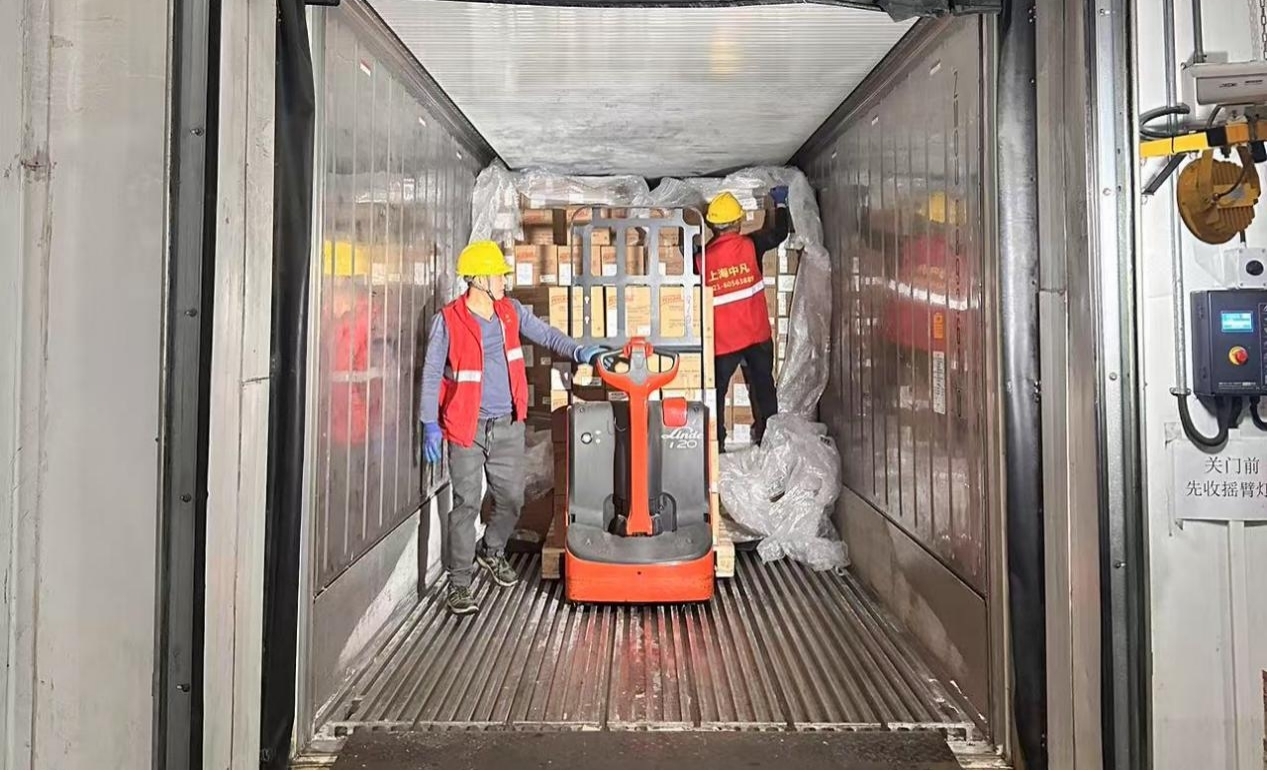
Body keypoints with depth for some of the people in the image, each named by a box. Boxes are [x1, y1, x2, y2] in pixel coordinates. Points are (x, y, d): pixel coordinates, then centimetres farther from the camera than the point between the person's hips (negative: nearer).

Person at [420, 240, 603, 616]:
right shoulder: (448, 321, -8)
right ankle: (459, 582, 8)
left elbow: (545, 334, 6)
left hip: (508, 426, 5)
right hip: (467, 427, -5)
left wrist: (578, 351, -14)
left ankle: (491, 552, 39)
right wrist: (430, 425, -7)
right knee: (466, 504, -4)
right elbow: (432, 374, -4)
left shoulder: (511, 312, 5)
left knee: (511, 499, 12)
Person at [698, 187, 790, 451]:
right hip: (757, 335, 1)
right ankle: (768, 437, 26)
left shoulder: (702, 258, -10)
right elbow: (780, 232, 8)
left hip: (722, 340, -1)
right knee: (763, 385, 17)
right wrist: (780, 203, 23)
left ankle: (715, 443, 12)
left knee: (717, 391, 11)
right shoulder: (750, 245, -8)